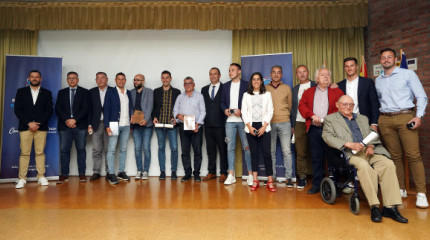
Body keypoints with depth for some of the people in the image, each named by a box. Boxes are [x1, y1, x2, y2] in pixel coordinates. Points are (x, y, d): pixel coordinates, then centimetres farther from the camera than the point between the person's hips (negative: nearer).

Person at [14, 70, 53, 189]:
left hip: (41, 127, 0)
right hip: (25, 127, 0)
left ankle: (41, 177, 6)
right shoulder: (21, 92, 11)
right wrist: (28, 123, -8)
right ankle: (22, 178, 4)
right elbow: (17, 110, 3)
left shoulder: (47, 93, 11)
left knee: (40, 153, 1)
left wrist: (38, 123, -8)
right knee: (24, 153, -1)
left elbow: (49, 111, 3)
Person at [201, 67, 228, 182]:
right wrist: (202, 120, 4)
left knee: (223, 149, 1)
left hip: (220, 124, -4)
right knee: (210, 149, 10)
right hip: (208, 124, 4)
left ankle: (223, 172, 10)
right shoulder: (204, 89, 15)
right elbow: (202, 105, 14)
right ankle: (211, 172, 19)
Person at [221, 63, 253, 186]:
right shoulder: (226, 86, 16)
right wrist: (225, 110, -3)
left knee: (247, 147, -2)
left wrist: (241, 110, -13)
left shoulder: (246, 85, 4)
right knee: (230, 147, 3)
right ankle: (231, 175, 9)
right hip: (229, 120, 4)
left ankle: (250, 175, 5)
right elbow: (222, 102, 17)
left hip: (243, 119, -3)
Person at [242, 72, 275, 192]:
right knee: (254, 153, 2)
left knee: (267, 153, -6)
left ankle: (270, 181, -1)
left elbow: (270, 111, 3)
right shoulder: (246, 95, 10)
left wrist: (264, 126, -8)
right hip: (250, 127, 1)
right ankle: (255, 180, 7)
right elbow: (244, 112, 5)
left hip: (264, 127, -1)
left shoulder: (267, 94, 9)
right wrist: (249, 127, -6)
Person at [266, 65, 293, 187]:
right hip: (270, 123, 0)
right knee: (271, 151, 4)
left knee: (286, 151, -3)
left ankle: (289, 177, 4)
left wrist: (285, 116, 13)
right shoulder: (265, 88, 8)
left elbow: (290, 105, 16)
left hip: (284, 123, 0)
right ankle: (272, 176, 14)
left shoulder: (287, 88, 9)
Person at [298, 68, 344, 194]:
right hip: (314, 129, 2)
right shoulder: (308, 92, 15)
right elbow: (302, 105, 5)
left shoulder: (337, 92, 9)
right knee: (316, 157, 6)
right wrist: (312, 115, -10)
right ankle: (316, 184, 14)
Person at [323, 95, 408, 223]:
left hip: (369, 151, 5)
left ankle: (390, 207, -23)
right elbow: (328, 137, -1)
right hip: (350, 154, -4)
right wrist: (349, 144, -14)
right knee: (363, 165, -36)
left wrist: (371, 145, -2)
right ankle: (374, 207, -28)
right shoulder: (330, 119, 16)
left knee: (388, 164, -24)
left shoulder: (363, 118, 31)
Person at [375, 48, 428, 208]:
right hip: (385, 120, 3)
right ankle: (401, 189, 13)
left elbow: (421, 96, 0)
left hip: (406, 117, -3)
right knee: (395, 156, 5)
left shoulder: (407, 74, 5)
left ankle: (421, 193, -4)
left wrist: (419, 116, -11)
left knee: (413, 155, -9)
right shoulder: (378, 81, 17)